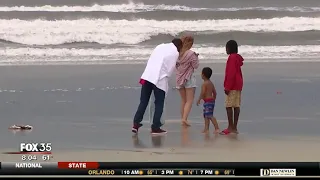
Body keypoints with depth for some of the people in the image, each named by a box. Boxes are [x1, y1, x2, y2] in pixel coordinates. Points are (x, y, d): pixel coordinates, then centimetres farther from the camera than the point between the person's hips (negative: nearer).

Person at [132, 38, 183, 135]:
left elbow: (150, 61, 18)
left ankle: (136, 123, 2)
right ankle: (155, 127, 3)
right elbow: (171, 69, -3)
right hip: (160, 80, -5)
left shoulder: (160, 46, 20)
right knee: (159, 104, 4)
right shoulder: (175, 52, 3)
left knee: (143, 102, 9)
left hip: (147, 76, 5)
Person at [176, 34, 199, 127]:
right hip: (189, 78, -5)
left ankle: (182, 119, 14)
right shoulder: (191, 54, -15)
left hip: (179, 78, 5)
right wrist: (196, 57, 7)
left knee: (183, 101, 15)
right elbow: (195, 66, -7)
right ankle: (184, 118, -20)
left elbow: (176, 65, 9)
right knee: (189, 101, -4)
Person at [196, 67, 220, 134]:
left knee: (210, 115, -13)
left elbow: (202, 93, -20)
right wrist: (213, 100, 27)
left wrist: (199, 100, -13)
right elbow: (214, 93, 18)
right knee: (206, 115, 14)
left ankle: (217, 128, -20)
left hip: (207, 101, -10)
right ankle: (206, 129, 15)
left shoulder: (204, 84, -13)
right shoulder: (211, 83, 14)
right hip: (212, 100, 10)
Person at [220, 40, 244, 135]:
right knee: (236, 106, 8)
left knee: (229, 106, -8)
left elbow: (231, 74, -20)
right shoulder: (237, 58, 16)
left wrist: (227, 87, -18)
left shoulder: (232, 58, -14)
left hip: (232, 86, -10)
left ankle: (231, 127, -9)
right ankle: (234, 127, 10)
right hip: (238, 85, 10)